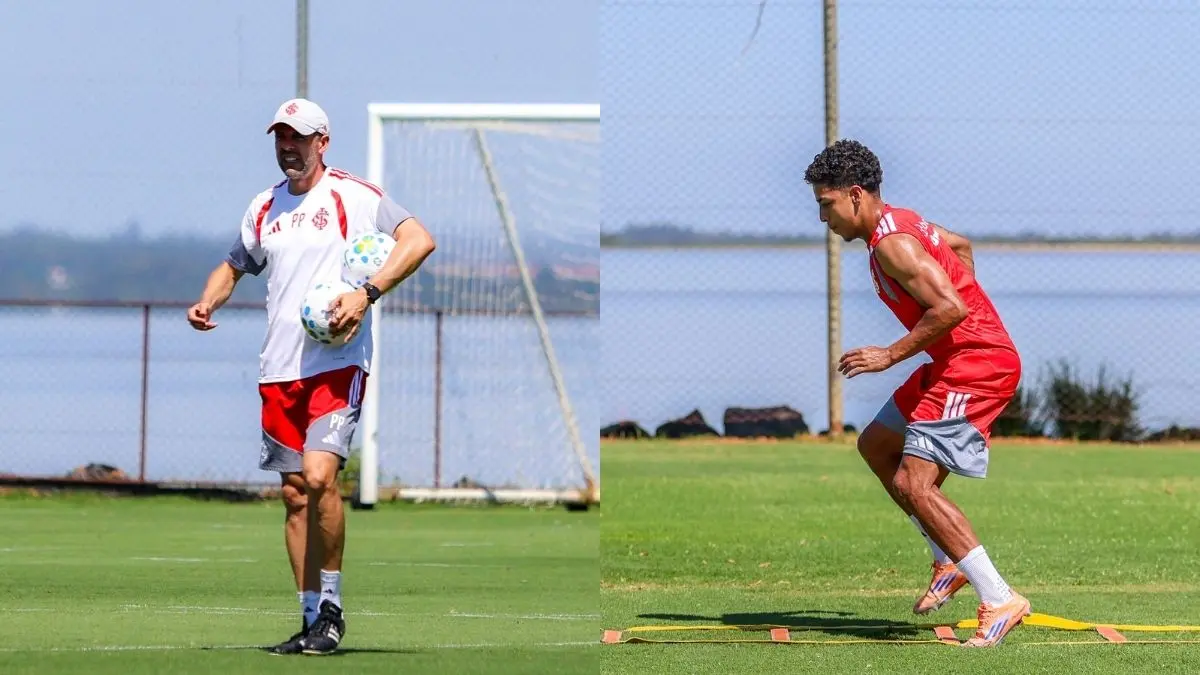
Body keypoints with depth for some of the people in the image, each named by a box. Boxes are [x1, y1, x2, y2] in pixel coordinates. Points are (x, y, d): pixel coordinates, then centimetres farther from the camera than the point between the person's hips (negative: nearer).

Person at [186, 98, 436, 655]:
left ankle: (331, 607, -8)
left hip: (337, 364, -6)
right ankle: (312, 618, 11)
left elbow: (419, 239, -10)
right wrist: (208, 302, 10)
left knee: (319, 477, -21)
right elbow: (235, 265, 31)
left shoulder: (353, 196, -3)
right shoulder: (265, 208, 16)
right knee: (294, 493, 5)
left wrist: (367, 293, -20)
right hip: (279, 372, 6)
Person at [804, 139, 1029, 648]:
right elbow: (961, 246, 32)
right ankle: (950, 563, 23)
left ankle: (1000, 600, -18)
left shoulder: (891, 243, -18)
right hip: (955, 362, 11)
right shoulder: (899, 222, 14)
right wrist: (972, 313, 27)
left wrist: (891, 356, -20)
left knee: (915, 484, -17)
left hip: (976, 366, -11)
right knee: (875, 445, 22)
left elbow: (950, 307, -27)